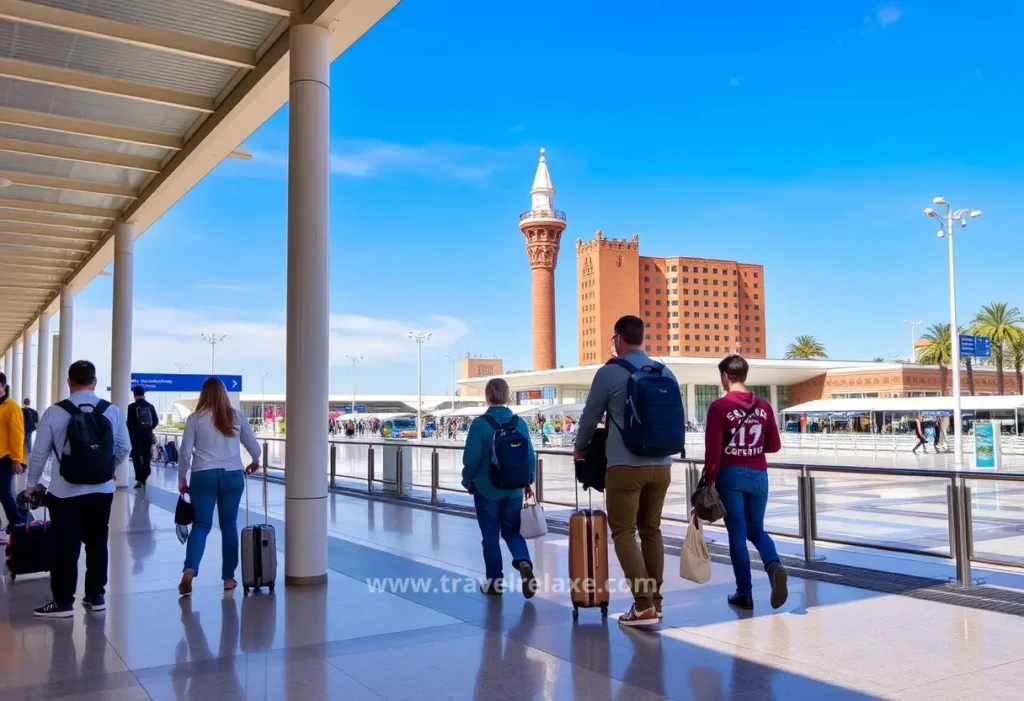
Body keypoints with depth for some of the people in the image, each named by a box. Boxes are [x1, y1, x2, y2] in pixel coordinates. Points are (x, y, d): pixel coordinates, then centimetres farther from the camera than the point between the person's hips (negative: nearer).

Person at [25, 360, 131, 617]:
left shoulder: (54, 412, -9)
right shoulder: (113, 411, -4)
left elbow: (40, 452, -2)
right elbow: (124, 448, 4)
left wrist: (32, 483, 13)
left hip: (65, 491, -2)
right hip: (102, 490, 3)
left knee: (65, 546, 6)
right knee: (97, 543, 14)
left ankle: (63, 602, 11)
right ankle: (96, 596, 22)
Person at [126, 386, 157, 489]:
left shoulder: (132, 407, -7)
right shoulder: (150, 406, 4)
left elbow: (129, 423, -8)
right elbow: (155, 422, 5)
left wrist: (131, 431, 11)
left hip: (136, 435, -3)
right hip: (148, 435, 3)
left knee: (136, 457, 2)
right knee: (146, 457, 11)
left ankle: (139, 479, -7)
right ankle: (144, 479, 13)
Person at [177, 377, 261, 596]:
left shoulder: (195, 418, 0)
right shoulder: (236, 416, 4)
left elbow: (185, 452, -1)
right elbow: (253, 445, 12)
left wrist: (182, 479, 11)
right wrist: (255, 462, 32)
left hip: (203, 476, -1)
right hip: (233, 475, 1)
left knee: (201, 525, 5)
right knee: (229, 526, 10)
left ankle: (189, 570, -15)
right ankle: (229, 577, 14)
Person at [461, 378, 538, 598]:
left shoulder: (480, 423, -13)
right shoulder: (520, 423, -3)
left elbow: (471, 458, -14)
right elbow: (530, 456, -1)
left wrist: (468, 481, 3)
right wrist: (528, 481, 14)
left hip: (487, 489, -3)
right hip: (514, 489, 3)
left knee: (490, 536, 10)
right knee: (512, 531, 16)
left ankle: (495, 581, 18)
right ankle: (524, 563, -10)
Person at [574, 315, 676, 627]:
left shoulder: (609, 372, -5)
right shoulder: (666, 373, 9)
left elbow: (590, 416, 4)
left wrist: (580, 449, 21)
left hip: (625, 465, -5)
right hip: (661, 464, 5)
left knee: (624, 532, 1)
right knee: (651, 529, 15)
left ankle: (644, 605, -5)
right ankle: (655, 600, 19)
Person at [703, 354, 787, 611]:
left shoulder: (719, 406, -8)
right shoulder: (763, 406, 5)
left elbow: (713, 449, -12)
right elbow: (775, 445, 10)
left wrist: (709, 481, -6)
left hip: (730, 475, -3)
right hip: (758, 475, 4)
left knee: (737, 533, 5)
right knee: (756, 530, 16)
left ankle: (744, 593, 7)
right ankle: (774, 565, -12)